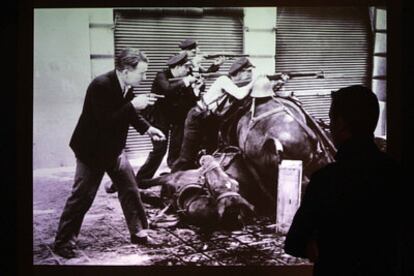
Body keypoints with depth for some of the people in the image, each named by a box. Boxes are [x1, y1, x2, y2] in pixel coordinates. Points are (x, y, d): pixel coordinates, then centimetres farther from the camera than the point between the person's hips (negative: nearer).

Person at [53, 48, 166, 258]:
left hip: (114, 150, 7)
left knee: (130, 190, 8)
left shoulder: (127, 86, -5)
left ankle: (139, 232, 22)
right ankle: (64, 242, 12)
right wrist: (133, 105, -31)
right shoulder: (100, 85, -28)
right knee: (82, 197, -1)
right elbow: (105, 121, -33)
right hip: (92, 152, -7)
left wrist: (146, 128, 0)